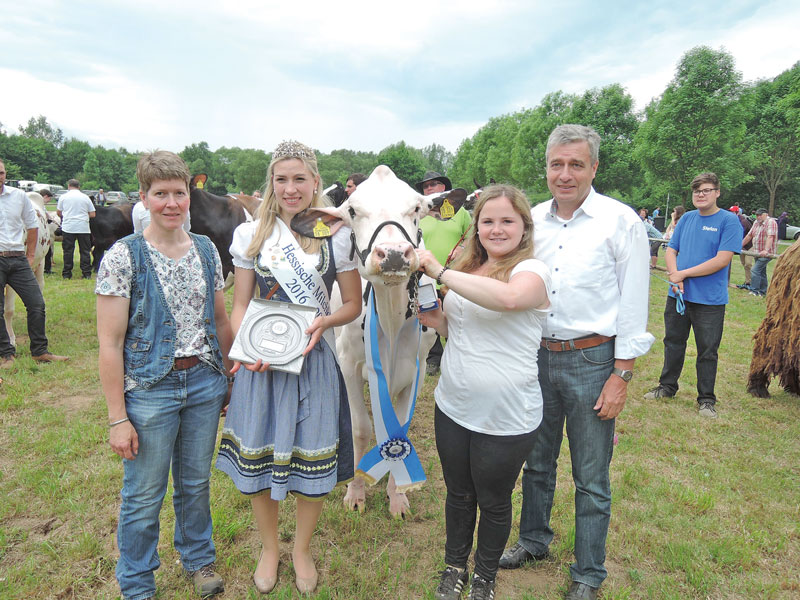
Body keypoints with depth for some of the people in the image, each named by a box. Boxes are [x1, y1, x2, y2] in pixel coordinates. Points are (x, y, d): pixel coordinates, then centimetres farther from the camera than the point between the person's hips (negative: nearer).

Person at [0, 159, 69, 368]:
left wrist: (30, 255, 10)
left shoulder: (19, 196, 7)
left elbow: (32, 226, 15)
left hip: (18, 259, 3)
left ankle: (40, 351, 13)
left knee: (37, 304, 1)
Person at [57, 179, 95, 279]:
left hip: (68, 227, 0)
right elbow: (92, 214, 6)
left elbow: (59, 213, 13)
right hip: (84, 228, 0)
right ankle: (87, 273, 2)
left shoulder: (63, 197, 6)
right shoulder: (86, 197, 7)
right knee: (85, 251, 4)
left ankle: (66, 274, 8)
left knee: (68, 251, 5)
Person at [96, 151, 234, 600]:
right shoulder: (123, 257, -11)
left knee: (196, 482, 19)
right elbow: (110, 343, -11)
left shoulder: (207, 250, 3)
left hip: (205, 383, 4)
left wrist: (230, 378, 12)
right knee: (144, 496, 10)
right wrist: (118, 418, -11)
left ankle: (199, 558, 43)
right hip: (149, 389, -3)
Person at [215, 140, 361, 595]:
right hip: (261, 361, 1)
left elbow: (353, 304, 5)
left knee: (314, 460, 8)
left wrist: (325, 321, -16)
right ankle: (269, 549, 39)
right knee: (259, 457, 11)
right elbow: (240, 305, 4)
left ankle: (303, 549, 37)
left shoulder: (336, 237, -1)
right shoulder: (251, 235, 2)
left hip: (315, 359, 0)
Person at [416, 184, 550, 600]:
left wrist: (440, 271, -31)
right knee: (458, 494, 22)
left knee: (493, 503, 16)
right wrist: (434, 319, -3)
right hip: (453, 407, 6)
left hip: (505, 419, -5)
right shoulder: (466, 270, 6)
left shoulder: (532, 270, -16)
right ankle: (454, 565, 47)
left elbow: (508, 298, -41)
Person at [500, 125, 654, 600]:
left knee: (591, 479, 8)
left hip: (591, 360, -4)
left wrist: (621, 375, -11)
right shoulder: (531, 220, 4)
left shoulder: (621, 221, -8)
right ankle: (534, 541, 42)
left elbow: (633, 305, -7)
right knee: (537, 461, 20)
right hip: (537, 356, 4)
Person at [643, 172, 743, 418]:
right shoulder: (687, 218, 8)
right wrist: (675, 277, -10)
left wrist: (684, 274, -16)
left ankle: (706, 400, 20)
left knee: (707, 351, 6)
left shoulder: (729, 220, -8)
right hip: (678, 295, 5)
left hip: (710, 299, -5)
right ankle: (667, 386, 33)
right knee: (673, 342, 16)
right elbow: (671, 251, 8)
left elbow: (722, 260, -16)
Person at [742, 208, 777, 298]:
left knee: (755, 271, -15)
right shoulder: (756, 223, 13)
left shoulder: (771, 222, -13)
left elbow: (770, 237, -25)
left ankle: (754, 291, -13)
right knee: (761, 272, 13)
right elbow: (749, 235, 17)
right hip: (758, 253, 8)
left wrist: (766, 250, -35)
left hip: (766, 253, -8)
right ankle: (763, 292, 20)